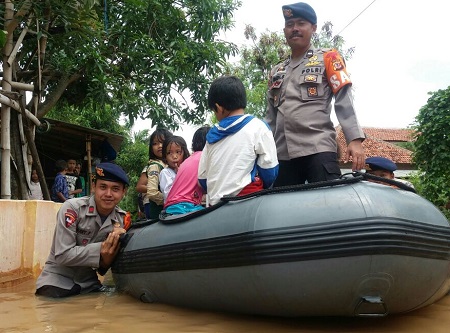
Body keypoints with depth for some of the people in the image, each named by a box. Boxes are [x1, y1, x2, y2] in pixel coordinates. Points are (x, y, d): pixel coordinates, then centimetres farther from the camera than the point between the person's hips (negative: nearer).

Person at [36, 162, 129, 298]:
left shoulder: (122, 219, -3)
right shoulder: (72, 208, -16)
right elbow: (63, 255, -21)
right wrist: (101, 249, -29)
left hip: (88, 285, 4)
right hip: (58, 281, -4)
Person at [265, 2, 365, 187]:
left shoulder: (327, 58, 11)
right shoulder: (276, 71, 23)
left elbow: (344, 101, 0)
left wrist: (354, 139, -13)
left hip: (319, 149, -4)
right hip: (282, 153, 5)